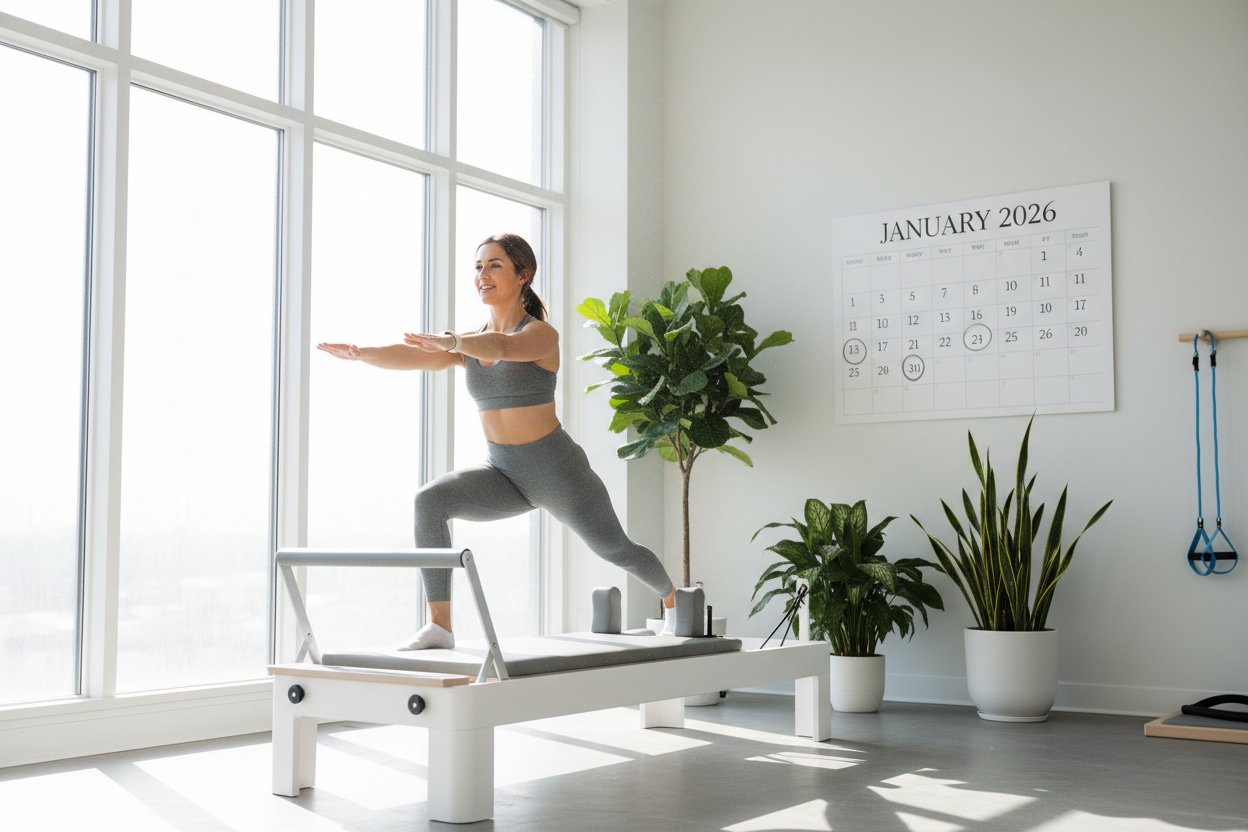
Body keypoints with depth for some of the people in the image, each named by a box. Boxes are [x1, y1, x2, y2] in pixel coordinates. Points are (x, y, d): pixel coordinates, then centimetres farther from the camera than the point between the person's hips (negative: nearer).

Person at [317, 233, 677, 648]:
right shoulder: (470, 343, 4)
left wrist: (451, 341, -56)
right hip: (503, 473, 5)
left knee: (615, 549, 14)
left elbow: (503, 346, -38)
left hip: (557, 472, -5)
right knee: (429, 500, -22)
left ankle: (673, 598, 46)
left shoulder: (542, 333, -15)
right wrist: (360, 352, -28)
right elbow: (413, 357, -11)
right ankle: (439, 626, -20)